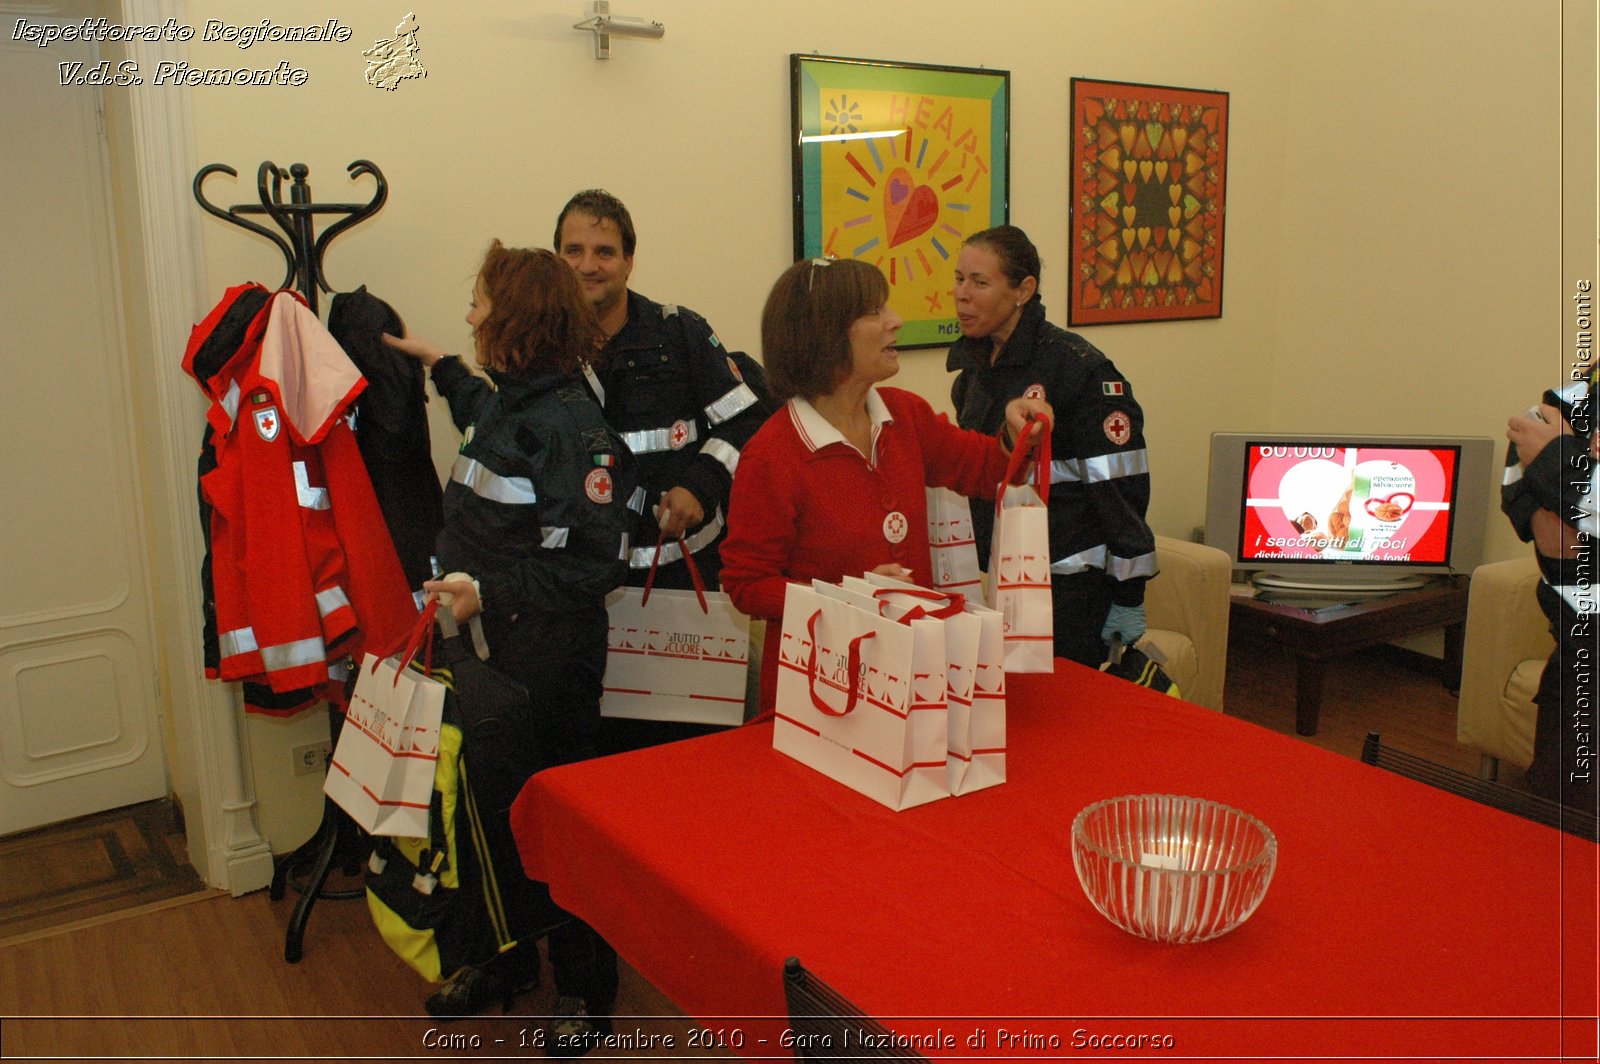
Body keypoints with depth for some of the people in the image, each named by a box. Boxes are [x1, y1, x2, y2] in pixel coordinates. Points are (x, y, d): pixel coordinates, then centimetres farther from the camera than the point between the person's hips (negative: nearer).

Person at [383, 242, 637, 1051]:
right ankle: (506, 956, 39)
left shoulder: (569, 422, -20)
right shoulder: (508, 400, 6)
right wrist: (440, 367, 36)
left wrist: (489, 594, -27)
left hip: (551, 655, -8)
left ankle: (584, 984, 28)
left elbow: (596, 560, -24)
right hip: (493, 646, 8)